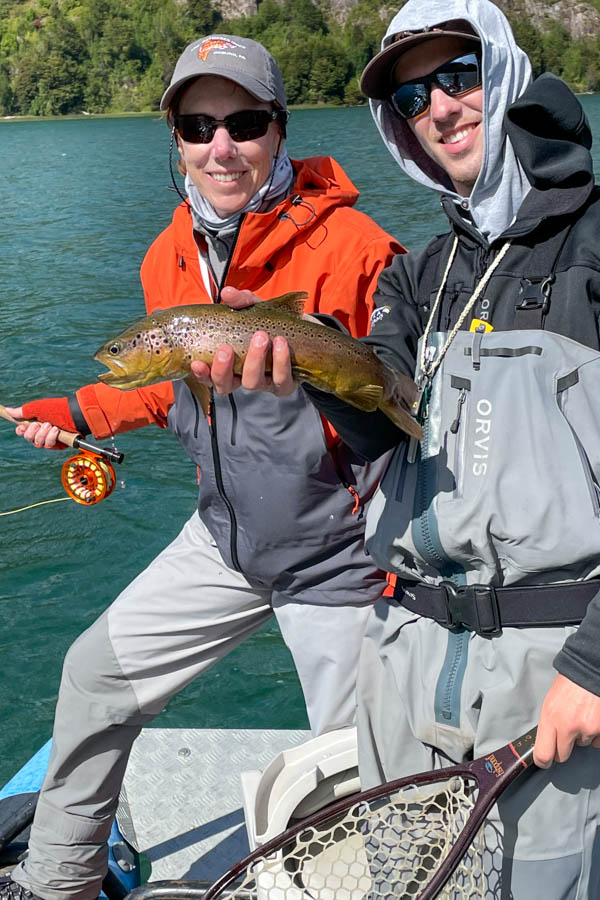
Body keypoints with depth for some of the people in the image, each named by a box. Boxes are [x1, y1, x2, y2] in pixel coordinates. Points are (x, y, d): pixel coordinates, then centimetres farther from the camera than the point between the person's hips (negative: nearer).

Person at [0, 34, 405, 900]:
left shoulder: (350, 247, -19)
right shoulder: (169, 258, 3)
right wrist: (78, 413, 12)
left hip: (336, 551, -7)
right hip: (226, 536, 7)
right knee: (98, 673, 17)